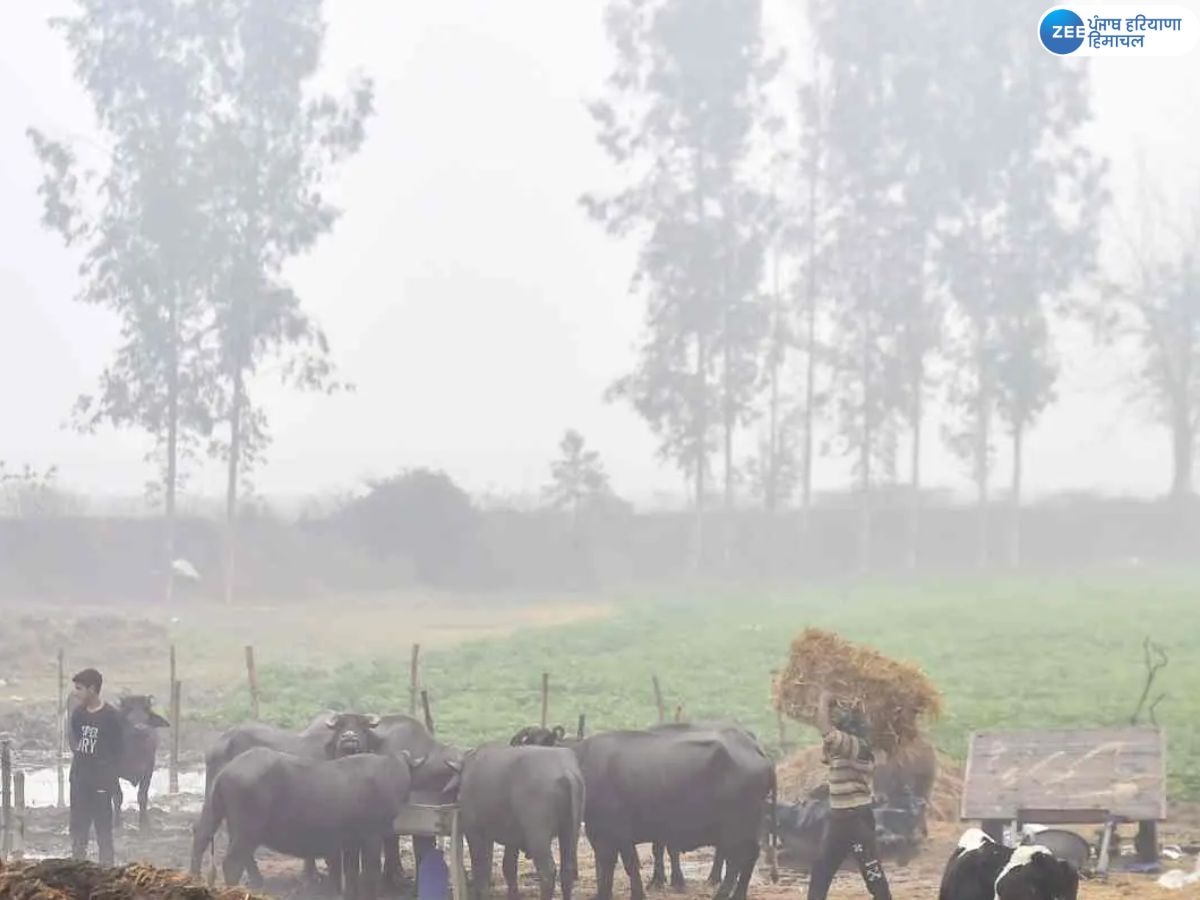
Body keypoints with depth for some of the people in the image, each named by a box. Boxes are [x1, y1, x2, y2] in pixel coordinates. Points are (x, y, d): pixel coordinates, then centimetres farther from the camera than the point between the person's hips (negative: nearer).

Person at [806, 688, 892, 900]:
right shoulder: (841, 749, 11)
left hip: (857, 819, -10)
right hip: (838, 818, 10)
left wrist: (824, 702, -11)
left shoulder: (857, 746, -17)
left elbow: (825, 731, -28)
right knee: (819, 873, 14)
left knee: (872, 873, -7)